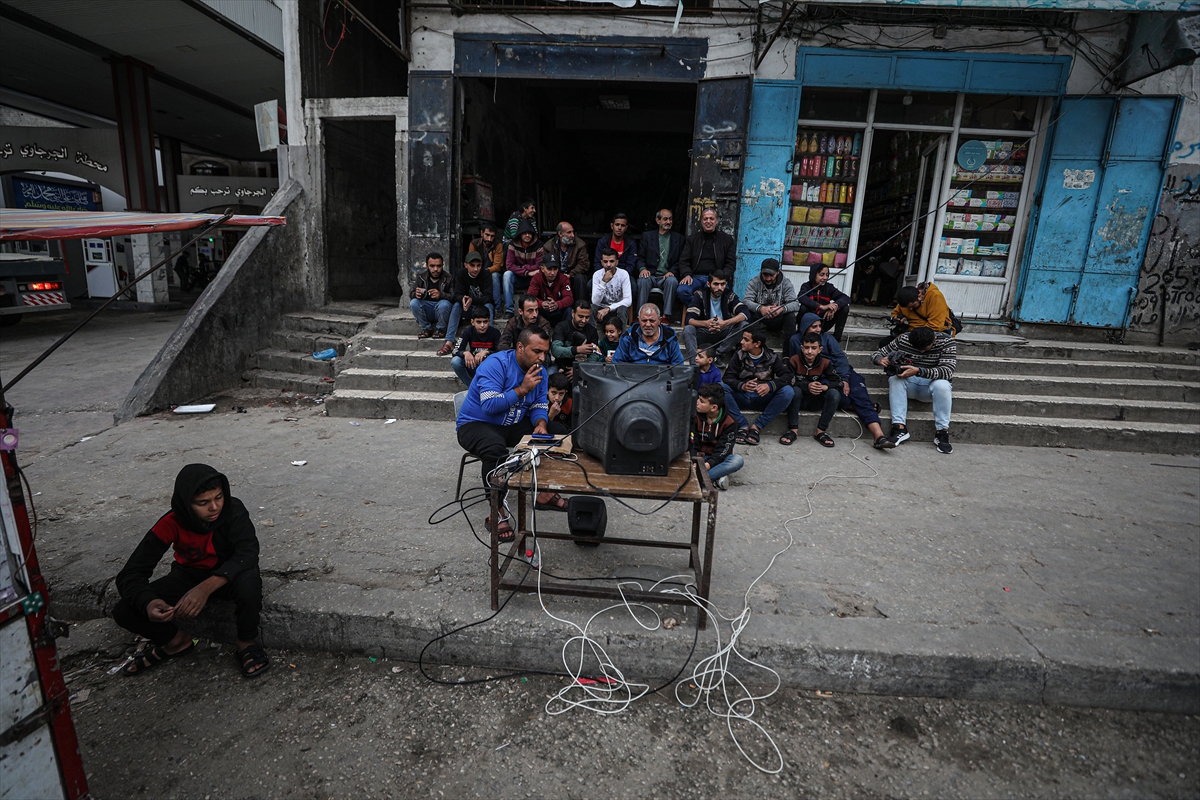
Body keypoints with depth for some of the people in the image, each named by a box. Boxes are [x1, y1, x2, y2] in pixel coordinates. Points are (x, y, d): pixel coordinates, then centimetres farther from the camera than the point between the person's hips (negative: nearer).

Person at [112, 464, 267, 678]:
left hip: (229, 575, -2)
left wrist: (206, 588, -51)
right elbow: (129, 575, -23)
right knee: (125, 612, -16)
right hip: (190, 575, 3)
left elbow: (248, 554, -37)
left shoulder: (233, 510, -27)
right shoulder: (171, 524, -23)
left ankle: (247, 642, -8)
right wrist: (148, 603, -44)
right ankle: (177, 642, 13)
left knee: (249, 582, -37)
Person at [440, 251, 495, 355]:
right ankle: (449, 342, -33)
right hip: (468, 311, 3)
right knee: (457, 305, -24)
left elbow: (487, 297, -23)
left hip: (483, 307, -2)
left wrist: (472, 300, -41)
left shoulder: (486, 276, -13)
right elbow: (457, 294, -12)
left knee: (488, 306, -33)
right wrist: (462, 299, -38)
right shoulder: (461, 274, -4)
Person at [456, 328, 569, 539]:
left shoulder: (539, 371, 0)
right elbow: (489, 405, -30)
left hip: (513, 425, 7)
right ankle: (496, 512, -26)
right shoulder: (496, 364, -22)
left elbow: (540, 405, 2)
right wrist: (522, 389, -27)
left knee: (558, 433, -5)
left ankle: (545, 493, 7)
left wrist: (540, 424, -20)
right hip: (477, 424, -7)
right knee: (495, 449, -40)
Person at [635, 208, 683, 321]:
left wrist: (672, 272, -9)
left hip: (667, 277, 0)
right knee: (643, 280, -34)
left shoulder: (679, 238, 16)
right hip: (650, 276, 0)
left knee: (672, 281, -35)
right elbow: (640, 258, 11)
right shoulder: (647, 236, 16)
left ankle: (667, 315, -36)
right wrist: (642, 269, -11)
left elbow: (680, 261, 10)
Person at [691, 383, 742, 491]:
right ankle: (716, 478, -35)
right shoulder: (696, 417, -4)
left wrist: (708, 464, -35)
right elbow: (692, 443, -9)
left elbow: (722, 450, -17)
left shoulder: (729, 423, -11)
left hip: (717, 459, -1)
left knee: (738, 460, -33)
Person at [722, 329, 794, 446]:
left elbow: (787, 375, -11)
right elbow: (728, 378, -9)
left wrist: (770, 385, -30)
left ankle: (757, 426, -21)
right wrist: (742, 386, -31)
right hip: (742, 397, 0)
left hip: (763, 399, 0)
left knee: (787, 391, -27)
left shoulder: (772, 357, 1)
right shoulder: (739, 355, 0)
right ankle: (743, 426, -25)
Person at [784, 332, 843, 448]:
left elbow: (839, 382, -7)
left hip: (815, 401, 3)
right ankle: (793, 430, -29)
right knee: (795, 390, -34)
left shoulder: (825, 363, -3)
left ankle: (820, 431, -19)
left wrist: (825, 387, -29)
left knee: (835, 393, -23)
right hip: (799, 400, -3)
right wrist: (807, 386, -36)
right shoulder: (794, 361, -11)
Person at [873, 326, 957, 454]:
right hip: (908, 384, 2)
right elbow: (877, 353, 2)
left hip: (930, 387, -1)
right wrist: (881, 360, -25)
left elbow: (948, 371, -25)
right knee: (894, 378, -31)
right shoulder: (903, 339, -6)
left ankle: (942, 432, -24)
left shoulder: (946, 341, -12)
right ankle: (900, 428, -36)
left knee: (942, 385, -36)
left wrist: (918, 371, -40)